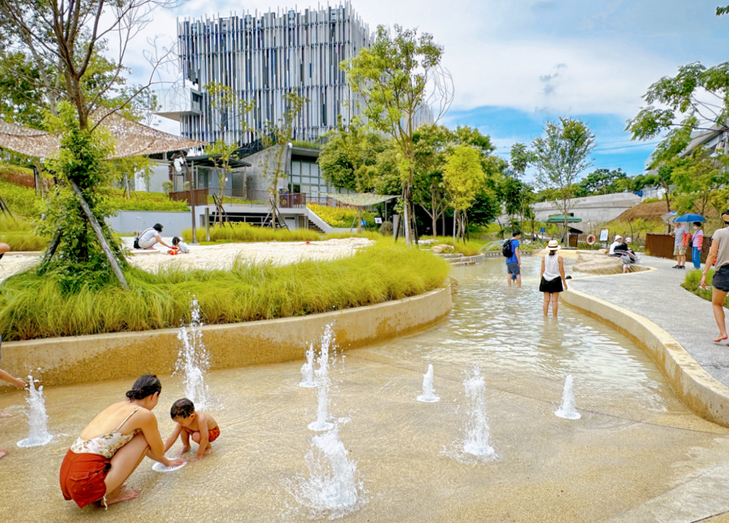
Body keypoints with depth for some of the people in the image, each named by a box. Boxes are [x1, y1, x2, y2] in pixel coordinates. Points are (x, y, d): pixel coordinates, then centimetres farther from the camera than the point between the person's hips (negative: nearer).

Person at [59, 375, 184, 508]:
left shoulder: (117, 406, 19)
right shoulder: (145, 414, -6)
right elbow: (158, 451, 12)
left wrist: (167, 462, 45)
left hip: (66, 476, 8)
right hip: (87, 483, -8)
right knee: (143, 438, 3)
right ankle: (111, 495, 4)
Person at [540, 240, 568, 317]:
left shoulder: (544, 257, -1)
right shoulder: (559, 258, -7)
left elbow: (542, 270, 1)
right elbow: (561, 271, -6)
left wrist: (541, 281, 8)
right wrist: (564, 282, 2)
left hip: (546, 280, 2)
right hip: (556, 280, -2)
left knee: (546, 300, 7)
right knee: (554, 301, 2)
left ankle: (545, 316, 10)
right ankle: (554, 317, 5)